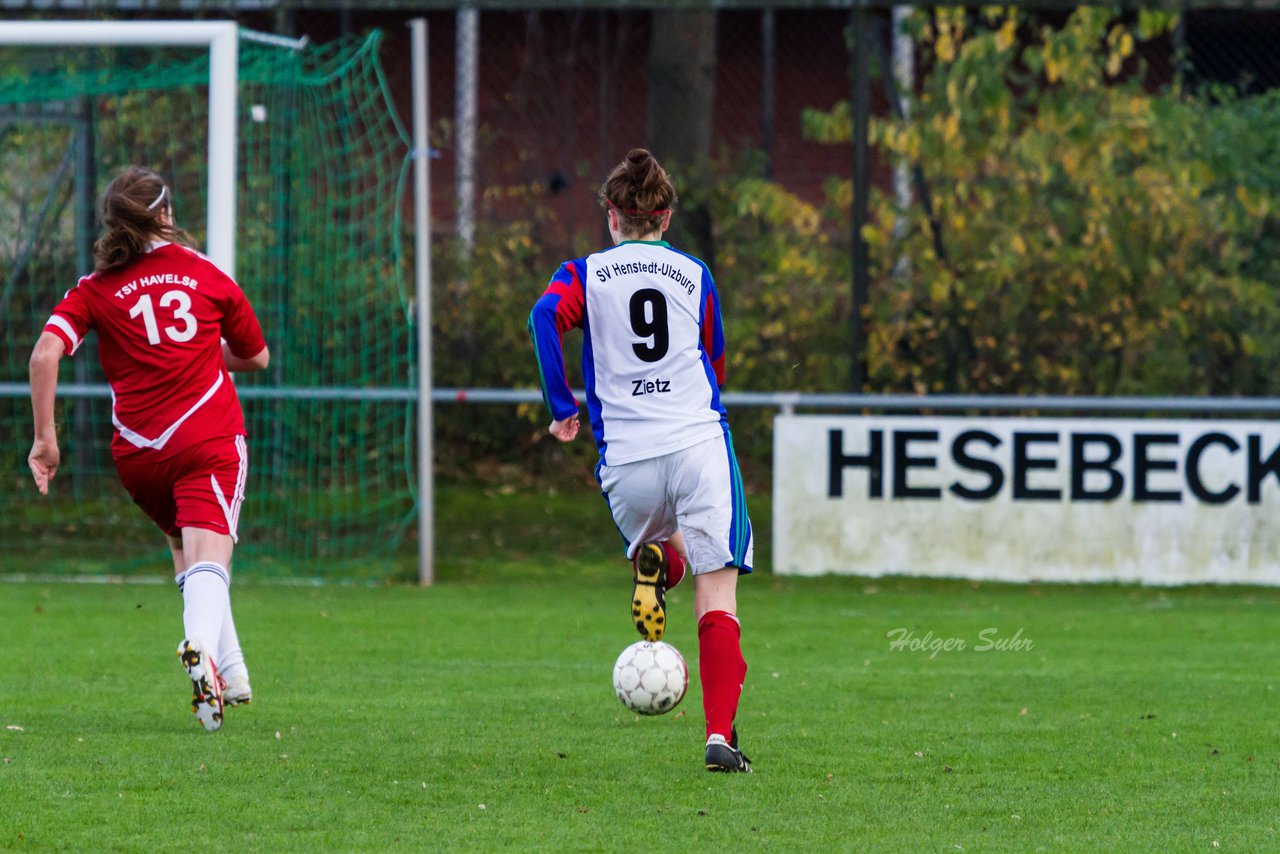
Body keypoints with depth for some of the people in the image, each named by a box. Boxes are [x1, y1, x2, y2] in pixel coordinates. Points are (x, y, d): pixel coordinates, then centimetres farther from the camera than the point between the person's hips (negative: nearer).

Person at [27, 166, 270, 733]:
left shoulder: (94, 289, 5)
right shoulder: (205, 273, 8)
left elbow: (45, 354, -10)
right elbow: (256, 356, 18)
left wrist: (45, 439, -5)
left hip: (138, 452, 2)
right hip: (210, 440, -2)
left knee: (184, 549, 24)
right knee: (207, 558, -15)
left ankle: (229, 669, 20)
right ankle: (202, 643, -45)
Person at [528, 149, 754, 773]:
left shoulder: (586, 273, 10)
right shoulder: (695, 276, 15)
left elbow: (545, 316, -10)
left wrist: (560, 406, -4)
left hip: (626, 458, 0)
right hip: (701, 441, 0)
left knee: (658, 546, 29)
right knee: (717, 596, -1)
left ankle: (652, 566, -9)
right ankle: (720, 734, -16)